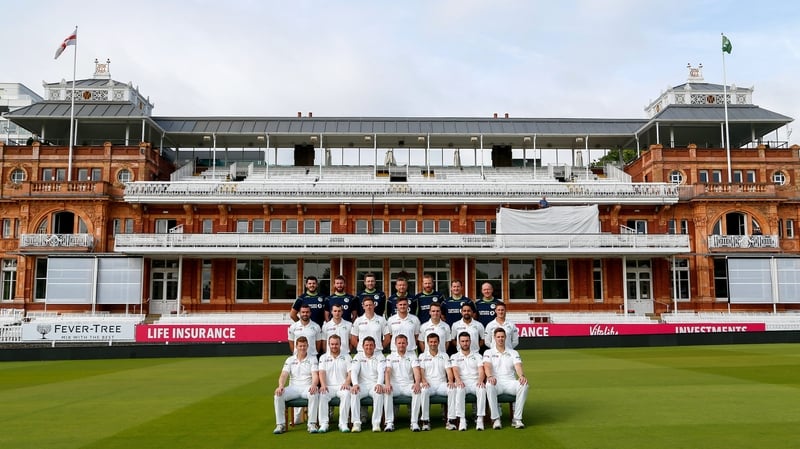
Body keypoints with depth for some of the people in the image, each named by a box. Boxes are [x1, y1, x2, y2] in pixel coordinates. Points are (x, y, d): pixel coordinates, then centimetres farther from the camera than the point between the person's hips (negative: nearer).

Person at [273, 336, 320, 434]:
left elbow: (315, 375, -6)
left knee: (314, 394, -36)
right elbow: (284, 375, 2)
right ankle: (281, 425, -19)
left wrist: (313, 385, -29)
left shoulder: (312, 359, 7)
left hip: (307, 387, -2)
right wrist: (280, 386, -20)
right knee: (278, 395, -26)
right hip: (293, 388, 2)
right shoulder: (290, 360, 13)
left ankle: (312, 424, -30)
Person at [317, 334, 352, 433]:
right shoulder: (323, 357, 15)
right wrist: (323, 385, -19)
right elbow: (322, 372, 1)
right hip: (328, 387, 1)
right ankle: (323, 424, -26)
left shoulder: (346, 357, 14)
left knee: (346, 394, -34)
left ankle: (343, 424, -30)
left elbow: (350, 372, 2)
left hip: (342, 386, -1)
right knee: (322, 395, -32)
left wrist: (346, 383, -18)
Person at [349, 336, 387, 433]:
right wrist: (355, 384, -25)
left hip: (375, 384, -1)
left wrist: (379, 384, -28)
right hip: (362, 384, 1)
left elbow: (381, 371, -7)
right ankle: (356, 423, -29)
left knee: (379, 393, -34)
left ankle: (376, 423, -31)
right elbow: (354, 371, -4)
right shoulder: (358, 356, 10)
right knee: (354, 393, -31)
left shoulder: (379, 356, 8)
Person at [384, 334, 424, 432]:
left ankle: (414, 422, -28)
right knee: (386, 391, -33)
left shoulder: (412, 356, 10)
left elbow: (416, 370, -5)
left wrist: (417, 383, -27)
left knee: (418, 391, -32)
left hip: (408, 385, 0)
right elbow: (388, 371, -5)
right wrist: (387, 383, -27)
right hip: (395, 385, 0)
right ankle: (389, 423, -30)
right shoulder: (390, 357, 11)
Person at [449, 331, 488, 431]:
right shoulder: (455, 357, 15)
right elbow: (455, 370, -4)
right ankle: (462, 420, -35)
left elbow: (481, 371, 4)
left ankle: (480, 419, -33)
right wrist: (458, 381, -26)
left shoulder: (477, 356, 18)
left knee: (482, 389, -34)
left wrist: (480, 380, -20)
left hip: (476, 382, 1)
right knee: (459, 390, -37)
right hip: (462, 383, -1)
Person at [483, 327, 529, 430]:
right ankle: (496, 419, -29)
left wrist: (521, 375, -25)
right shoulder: (488, 352, 13)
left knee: (524, 385, -30)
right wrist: (490, 376, -30)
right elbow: (487, 366, -7)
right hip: (496, 382, -2)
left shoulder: (513, 353, 18)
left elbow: (518, 366, -1)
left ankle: (517, 418, -23)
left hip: (510, 382, 2)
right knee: (489, 385, -38)